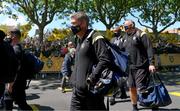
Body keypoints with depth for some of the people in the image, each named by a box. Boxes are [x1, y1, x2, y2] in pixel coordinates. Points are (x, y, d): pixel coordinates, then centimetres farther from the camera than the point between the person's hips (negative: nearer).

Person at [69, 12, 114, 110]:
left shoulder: (95, 38, -12)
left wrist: (92, 78, -23)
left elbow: (106, 60, -23)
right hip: (77, 89, 9)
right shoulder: (80, 40, 17)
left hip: (91, 89, -9)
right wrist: (74, 78, 16)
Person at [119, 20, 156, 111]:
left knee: (141, 88, -8)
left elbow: (149, 49, -10)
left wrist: (151, 63, -17)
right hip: (129, 68, 6)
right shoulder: (124, 38, 15)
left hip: (141, 67, -6)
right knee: (132, 88, 10)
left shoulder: (140, 34, -3)